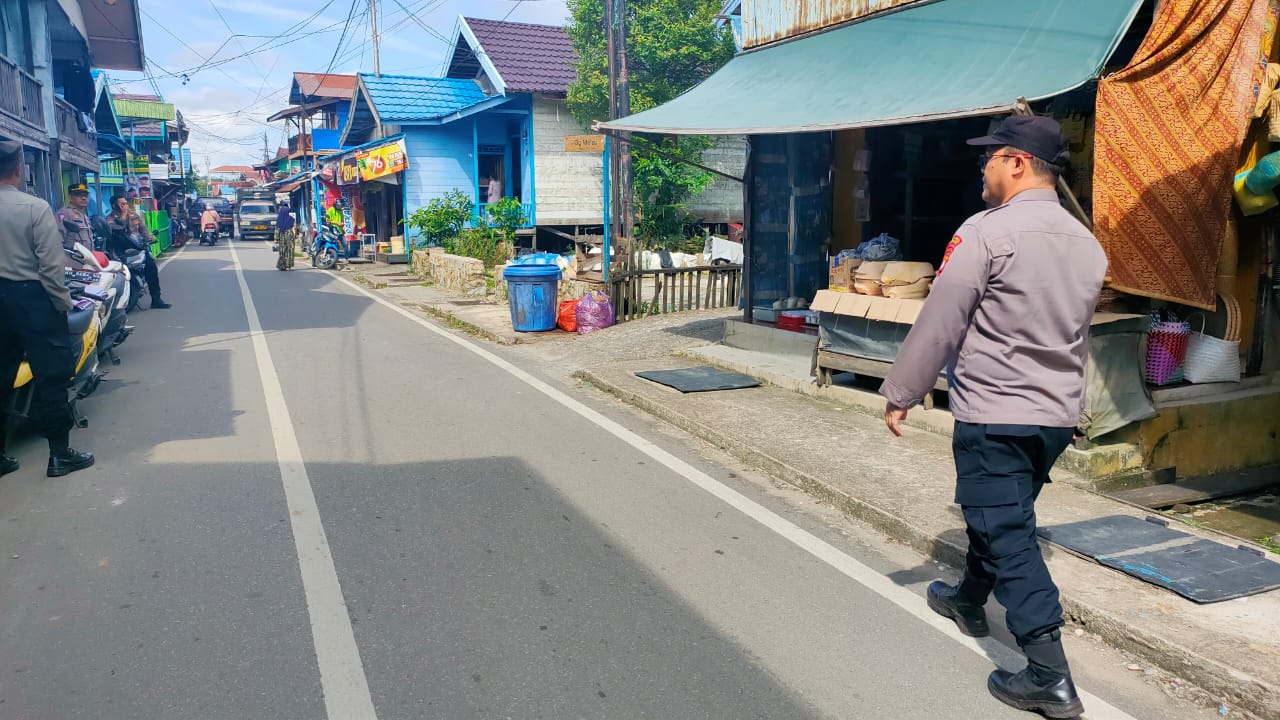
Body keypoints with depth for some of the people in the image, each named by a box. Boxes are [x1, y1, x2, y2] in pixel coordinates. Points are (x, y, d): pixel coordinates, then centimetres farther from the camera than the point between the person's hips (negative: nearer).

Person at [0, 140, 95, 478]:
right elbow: (51, 265, -15)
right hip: (31, 297, -5)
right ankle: (60, 453, 8)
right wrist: (63, 302, -5)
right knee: (51, 375, 3)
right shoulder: (35, 207, -12)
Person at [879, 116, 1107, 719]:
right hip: (1059, 414, 8)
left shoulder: (986, 232, -16)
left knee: (1007, 534, -2)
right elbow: (1078, 335, 17)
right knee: (998, 514, 25)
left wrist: (900, 394, -6)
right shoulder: (1087, 244, 8)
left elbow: (939, 323, -15)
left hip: (993, 414, -8)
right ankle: (969, 600, 46)